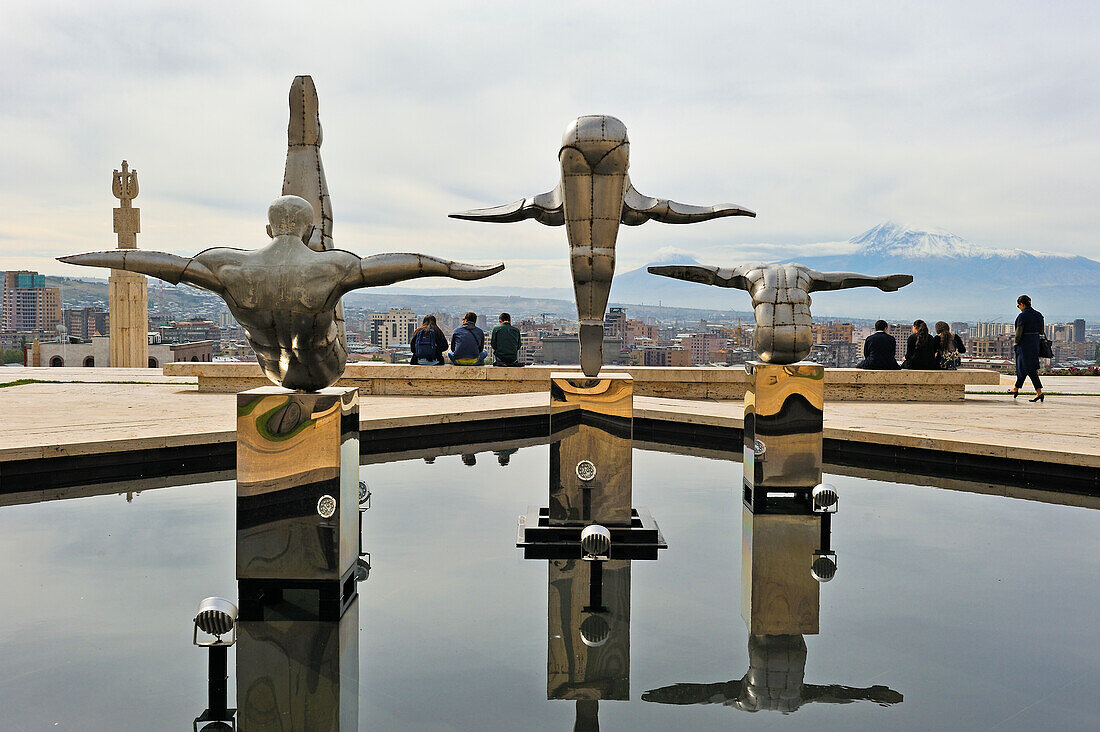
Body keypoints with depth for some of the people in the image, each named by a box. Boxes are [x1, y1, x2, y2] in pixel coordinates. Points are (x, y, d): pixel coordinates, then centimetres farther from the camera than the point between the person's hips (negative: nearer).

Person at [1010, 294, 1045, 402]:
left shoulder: (1022, 315, -15)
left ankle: (1039, 392, -9)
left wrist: (1016, 343, -3)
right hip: (1035, 343, 8)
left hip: (1024, 343, -8)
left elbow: (1019, 332, -17)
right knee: (1022, 365, 16)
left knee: (1029, 368, -6)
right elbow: (1042, 331, 11)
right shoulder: (1038, 314, 8)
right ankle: (1016, 389, 20)